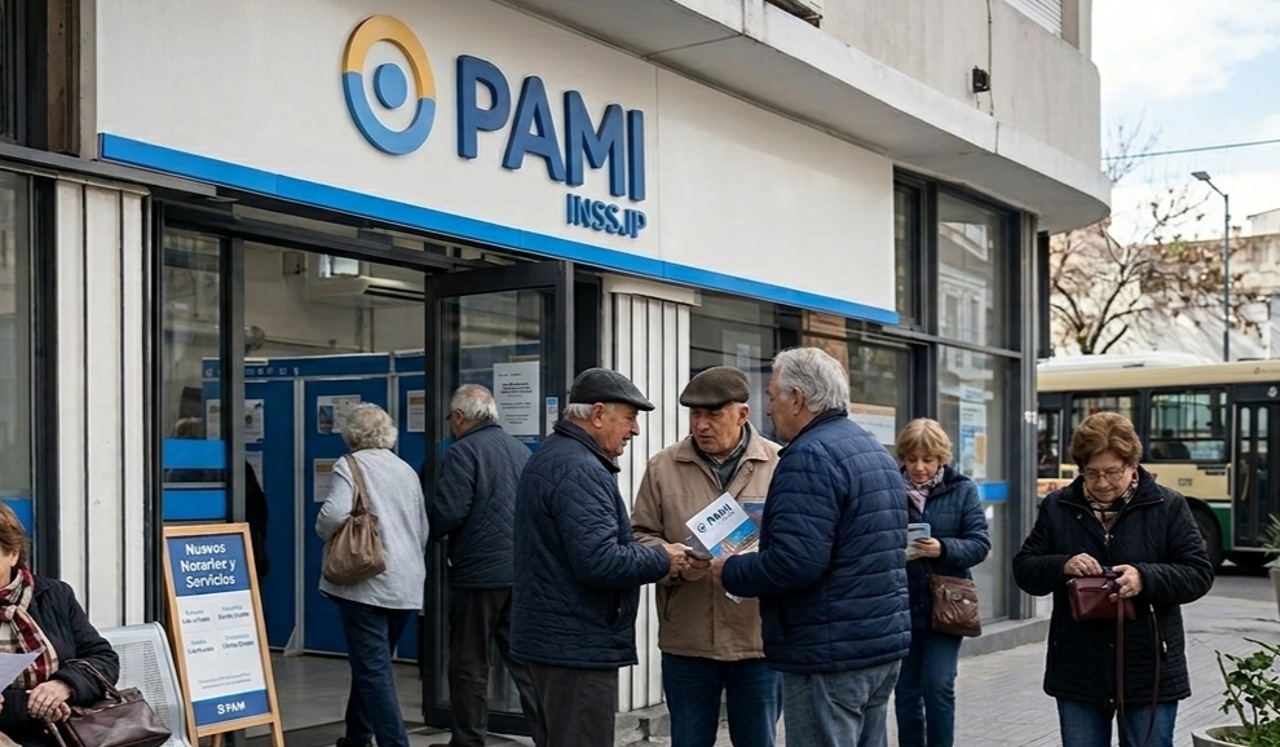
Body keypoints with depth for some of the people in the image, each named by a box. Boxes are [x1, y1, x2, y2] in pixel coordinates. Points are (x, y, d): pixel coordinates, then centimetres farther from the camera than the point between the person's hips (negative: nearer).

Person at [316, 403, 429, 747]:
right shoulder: (407, 471, 15)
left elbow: (335, 514, -20)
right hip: (406, 585, 7)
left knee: (373, 668, -6)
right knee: (371, 662, 20)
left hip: (367, 581, -7)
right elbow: (423, 530, 18)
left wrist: (325, 532, 0)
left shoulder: (350, 465, -4)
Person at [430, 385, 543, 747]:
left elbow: (447, 513, -17)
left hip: (478, 574, -6)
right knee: (527, 662, 10)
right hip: (523, 571, 6)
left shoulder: (463, 452, -10)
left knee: (469, 665, 6)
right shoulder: (521, 450, 10)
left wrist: (429, 532, 3)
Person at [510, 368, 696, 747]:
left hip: (555, 636, 11)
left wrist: (653, 553, 12)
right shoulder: (579, 470, -19)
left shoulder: (551, 456, 15)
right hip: (577, 644, -11)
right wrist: (662, 559, -12)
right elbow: (599, 561, -26)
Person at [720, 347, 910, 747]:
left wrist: (730, 572, -9)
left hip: (830, 655, -10)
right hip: (885, 641, 10)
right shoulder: (876, 451, 15)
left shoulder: (810, 456, -17)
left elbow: (794, 562, -26)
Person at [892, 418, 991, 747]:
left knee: (938, 686, -7)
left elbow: (980, 543, -4)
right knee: (906, 690, 9)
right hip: (902, 605, 1)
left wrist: (943, 549, -22)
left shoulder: (962, 490, 1)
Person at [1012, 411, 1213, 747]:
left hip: (1149, 670, -2)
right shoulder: (1057, 508, 4)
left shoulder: (1168, 506, -2)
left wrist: (1145, 577, -23)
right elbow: (1024, 570, 5)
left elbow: (1199, 574, -5)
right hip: (1078, 670, 2)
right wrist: (1062, 566, -17)